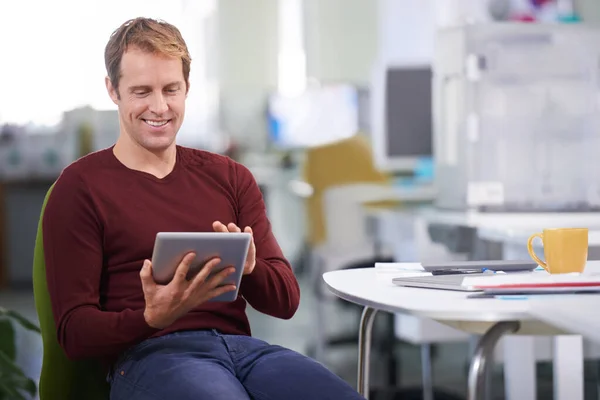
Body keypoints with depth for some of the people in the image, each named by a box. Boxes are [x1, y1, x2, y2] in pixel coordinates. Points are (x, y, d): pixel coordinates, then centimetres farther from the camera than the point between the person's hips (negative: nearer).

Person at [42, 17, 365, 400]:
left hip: (242, 344, 5)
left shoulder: (230, 177, 19)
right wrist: (152, 318, -19)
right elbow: (75, 331, 1)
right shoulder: (80, 187, 6)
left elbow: (286, 300, 15)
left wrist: (248, 268, -9)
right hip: (148, 354, -4)